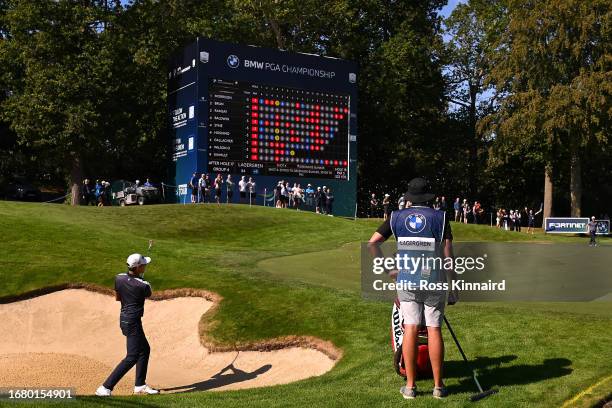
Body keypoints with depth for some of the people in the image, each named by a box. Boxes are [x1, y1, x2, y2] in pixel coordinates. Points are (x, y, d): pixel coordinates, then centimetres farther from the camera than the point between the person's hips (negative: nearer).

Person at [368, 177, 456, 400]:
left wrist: (388, 270, 7)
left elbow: (373, 242, 1)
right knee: (434, 329, 3)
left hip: (406, 280, 1)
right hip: (434, 281, -1)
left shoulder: (397, 217, 5)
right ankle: (438, 386, 10)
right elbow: (448, 255, -4)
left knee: (410, 329, 3)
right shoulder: (440, 217, 0)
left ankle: (410, 386, 5)